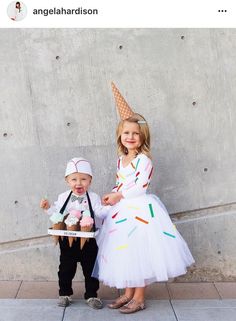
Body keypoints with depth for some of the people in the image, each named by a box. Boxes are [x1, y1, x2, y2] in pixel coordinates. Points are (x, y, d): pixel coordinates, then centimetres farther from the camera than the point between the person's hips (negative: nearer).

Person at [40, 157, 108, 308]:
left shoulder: (94, 198, -5)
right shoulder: (63, 197, 2)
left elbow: (100, 214, -9)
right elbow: (57, 214, 7)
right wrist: (48, 208, -8)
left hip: (88, 240, -1)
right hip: (67, 240, 1)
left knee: (90, 267, 9)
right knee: (66, 267, 12)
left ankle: (91, 295, 24)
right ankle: (65, 293, 29)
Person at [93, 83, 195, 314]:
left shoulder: (143, 160, -12)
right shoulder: (121, 160, 10)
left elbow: (140, 186, -19)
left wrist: (117, 196, -13)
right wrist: (112, 197, -2)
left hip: (140, 210, -8)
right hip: (122, 210, 8)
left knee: (139, 251, -1)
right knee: (124, 250, 13)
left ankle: (139, 298, 14)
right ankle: (128, 293, 28)